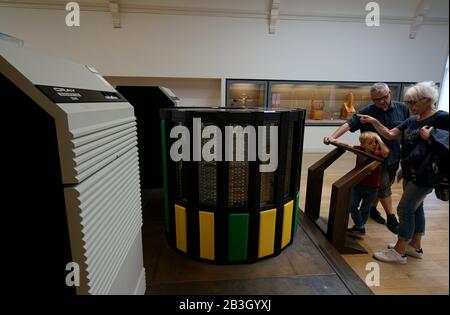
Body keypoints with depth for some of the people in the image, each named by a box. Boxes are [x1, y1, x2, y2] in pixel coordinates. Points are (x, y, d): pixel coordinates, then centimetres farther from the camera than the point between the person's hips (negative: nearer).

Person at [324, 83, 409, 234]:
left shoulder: (402, 108, -1)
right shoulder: (366, 112, -12)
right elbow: (349, 124, -23)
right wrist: (333, 137, -37)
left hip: (395, 156, 4)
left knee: (383, 185, 15)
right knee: (384, 186, 1)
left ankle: (372, 208, 34)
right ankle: (391, 218, 14)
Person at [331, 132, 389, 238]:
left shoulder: (378, 154, -17)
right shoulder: (360, 150, -10)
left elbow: (386, 152, -38)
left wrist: (379, 138, -29)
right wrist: (335, 141, -17)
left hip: (371, 188, -2)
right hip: (357, 185, 2)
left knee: (365, 209, 15)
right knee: (352, 206, -3)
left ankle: (359, 227, 33)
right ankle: (360, 229, 12)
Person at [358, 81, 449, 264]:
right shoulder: (412, 120, 8)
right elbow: (390, 135, 5)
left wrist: (429, 138, -23)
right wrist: (374, 122, -6)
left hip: (425, 174, -8)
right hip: (410, 172, 8)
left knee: (405, 209, -5)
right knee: (415, 208, 17)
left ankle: (399, 252, 8)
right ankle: (415, 246, 33)